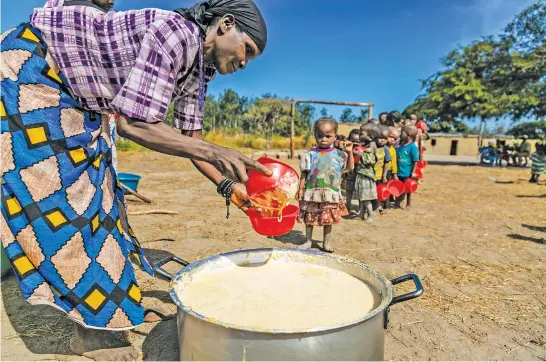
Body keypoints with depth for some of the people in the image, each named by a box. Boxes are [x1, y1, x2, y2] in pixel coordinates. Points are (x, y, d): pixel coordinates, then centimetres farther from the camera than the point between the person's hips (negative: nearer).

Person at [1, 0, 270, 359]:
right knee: (58, 194, -10)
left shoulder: (197, 70, 2)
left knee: (96, 188, 8)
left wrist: (227, 186, -5)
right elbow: (132, 124, -29)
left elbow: (191, 140, 5)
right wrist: (215, 152, -32)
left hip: (77, 98, 9)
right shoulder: (176, 31, -26)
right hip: (30, 67, -9)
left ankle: (117, 304, 22)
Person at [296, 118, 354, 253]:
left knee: (328, 220, 8)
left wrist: (349, 152, -6)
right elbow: (304, 173, 0)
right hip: (312, 192, 0)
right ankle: (308, 240, 28)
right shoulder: (311, 154, -1)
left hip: (330, 195, 0)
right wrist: (300, 189, -2)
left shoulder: (338, 154, 1)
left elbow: (350, 167, 3)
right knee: (309, 218, 11)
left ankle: (327, 242, 25)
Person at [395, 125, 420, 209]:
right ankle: (398, 203, 27)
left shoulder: (413, 146, -14)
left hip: (407, 173, -6)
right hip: (400, 172, 6)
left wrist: (413, 172, -15)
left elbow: (415, 161, -14)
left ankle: (408, 204, 24)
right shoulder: (401, 146, 4)